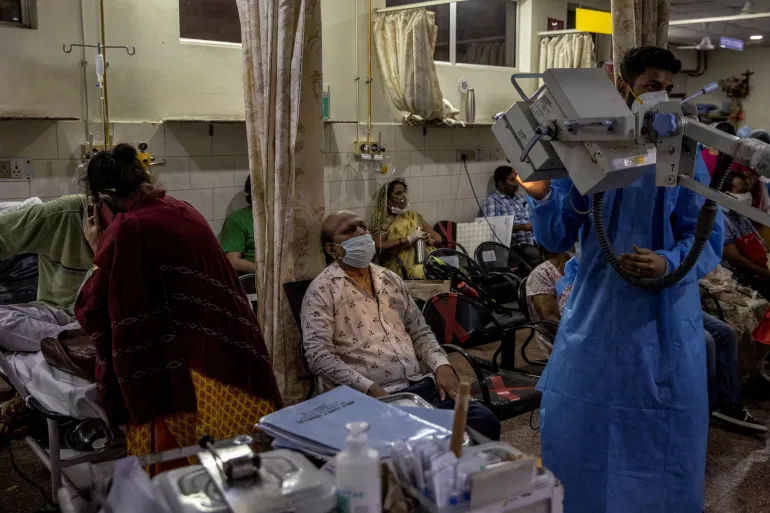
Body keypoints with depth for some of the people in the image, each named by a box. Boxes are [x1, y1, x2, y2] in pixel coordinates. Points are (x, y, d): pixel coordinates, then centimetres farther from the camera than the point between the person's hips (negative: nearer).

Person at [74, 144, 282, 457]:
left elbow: (94, 311, -2)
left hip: (183, 372, -7)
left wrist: (99, 250, 8)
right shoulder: (183, 211, 10)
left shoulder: (126, 229, -12)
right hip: (231, 357, 8)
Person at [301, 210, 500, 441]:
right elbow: (318, 355, -12)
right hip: (373, 396, -6)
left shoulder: (390, 279, 18)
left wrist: (442, 366, 2)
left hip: (422, 384, 6)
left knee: (485, 421, -14)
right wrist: (370, 389, -20)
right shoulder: (323, 289, -3)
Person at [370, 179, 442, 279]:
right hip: (402, 267, -4)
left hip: (426, 259, 4)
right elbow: (378, 246, -12)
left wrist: (428, 240, -3)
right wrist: (409, 239, -14)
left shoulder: (413, 215, 22)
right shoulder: (383, 221, 6)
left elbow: (438, 238, 20)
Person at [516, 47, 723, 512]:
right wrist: (541, 194, -18)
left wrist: (669, 263, -25)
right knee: (578, 426, 11)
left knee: (658, 434, 10)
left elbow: (709, 242, -5)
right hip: (594, 314, 1)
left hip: (662, 320, -1)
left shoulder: (685, 158, -1)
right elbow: (557, 239, 0)